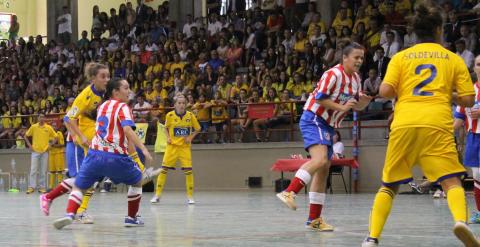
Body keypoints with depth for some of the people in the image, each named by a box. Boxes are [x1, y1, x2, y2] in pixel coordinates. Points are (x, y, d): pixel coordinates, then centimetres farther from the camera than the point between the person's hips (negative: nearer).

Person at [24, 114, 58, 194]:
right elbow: (26, 136, 11)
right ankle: (31, 187, -6)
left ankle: (42, 187, 9)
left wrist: (50, 144, 0)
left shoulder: (49, 127, 3)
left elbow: (55, 137, 11)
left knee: (43, 171, 3)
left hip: (45, 151, 1)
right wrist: (29, 145, 1)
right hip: (35, 151, -1)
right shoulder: (33, 127, 3)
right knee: (33, 170, -7)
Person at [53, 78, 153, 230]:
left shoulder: (102, 106, 21)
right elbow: (128, 130, -16)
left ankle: (70, 214, -14)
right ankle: (131, 217, 21)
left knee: (78, 187, 13)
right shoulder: (123, 107, 1)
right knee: (137, 181, 21)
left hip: (95, 153, 4)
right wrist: (143, 149, -22)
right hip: (115, 156, -4)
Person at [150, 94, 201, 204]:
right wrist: (168, 137, -3)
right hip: (172, 146, 0)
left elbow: (197, 129, 9)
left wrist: (190, 137, -5)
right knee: (164, 169, -3)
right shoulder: (170, 115, -5)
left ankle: (190, 196, 7)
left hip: (185, 147, 0)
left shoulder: (190, 116, -5)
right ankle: (157, 195, 7)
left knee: (188, 170, -6)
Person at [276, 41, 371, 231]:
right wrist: (341, 107, -23)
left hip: (328, 126, 9)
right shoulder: (333, 74, -16)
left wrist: (364, 101, -6)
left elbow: (357, 106, 15)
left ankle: (314, 219, 14)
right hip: (313, 119, -9)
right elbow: (319, 98, -19)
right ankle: (289, 192, -35)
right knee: (320, 159, -31)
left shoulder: (356, 78, 11)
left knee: (323, 169, 9)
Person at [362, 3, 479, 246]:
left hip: (404, 124, 2)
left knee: (389, 186, 13)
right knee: (451, 181, -4)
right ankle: (460, 221, -32)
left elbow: (385, 91, 2)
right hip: (436, 124, -2)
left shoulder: (401, 57, 15)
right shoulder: (453, 58, 14)